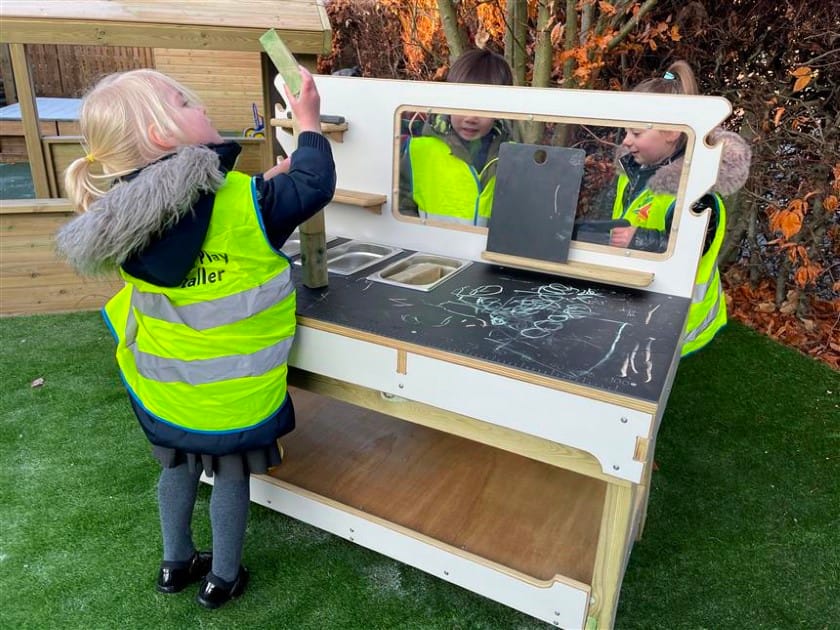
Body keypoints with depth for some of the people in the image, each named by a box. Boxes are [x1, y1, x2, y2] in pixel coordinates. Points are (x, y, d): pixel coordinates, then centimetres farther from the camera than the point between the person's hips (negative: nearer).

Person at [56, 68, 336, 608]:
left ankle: (176, 563, 47)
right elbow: (314, 187, -12)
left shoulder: (125, 216, -7)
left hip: (163, 382, 5)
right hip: (233, 387, -5)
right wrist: (309, 122, 0)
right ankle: (223, 578, 37)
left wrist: (265, 182, 10)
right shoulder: (244, 203, -26)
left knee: (178, 465, 26)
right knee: (231, 474, 17)